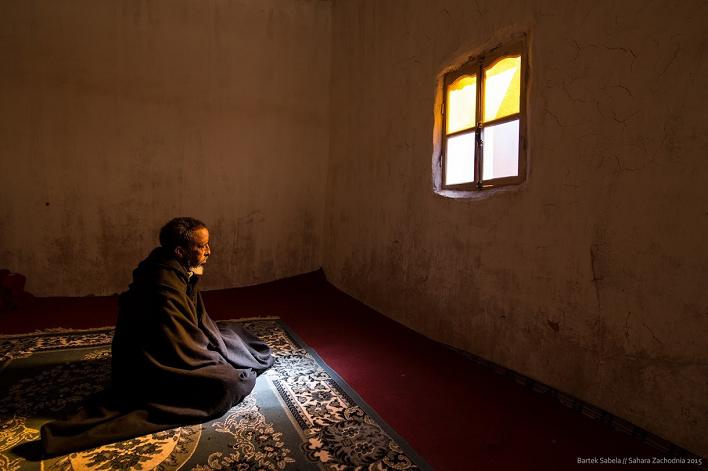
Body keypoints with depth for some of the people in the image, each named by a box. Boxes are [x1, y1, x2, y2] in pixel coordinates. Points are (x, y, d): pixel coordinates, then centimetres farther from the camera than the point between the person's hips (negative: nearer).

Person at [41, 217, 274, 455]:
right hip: (152, 367, -10)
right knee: (229, 385, -23)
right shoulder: (164, 285, -30)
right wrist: (215, 361, -13)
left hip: (171, 349, 10)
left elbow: (199, 319, 9)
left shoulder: (180, 271, -1)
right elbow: (183, 344, -26)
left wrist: (216, 347, 4)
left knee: (232, 333, 18)